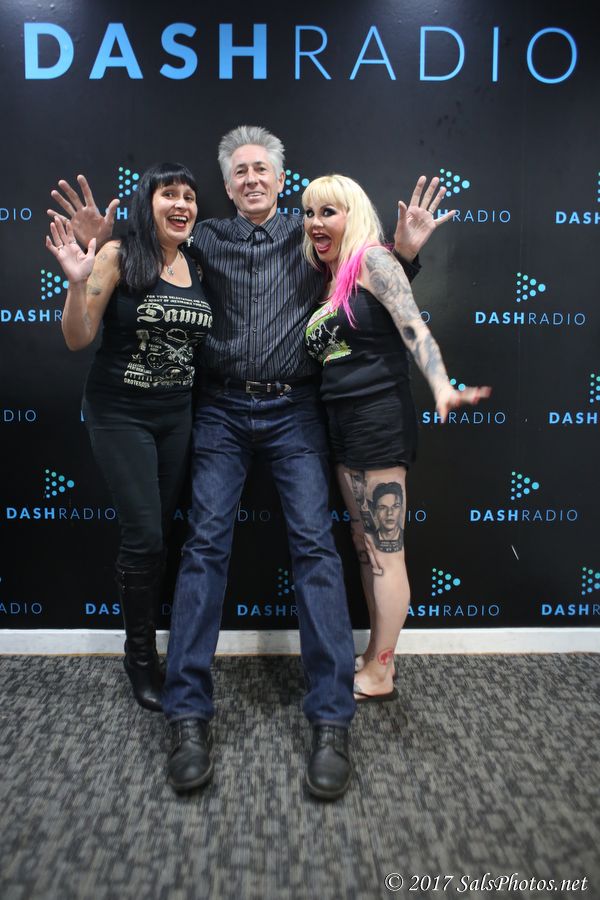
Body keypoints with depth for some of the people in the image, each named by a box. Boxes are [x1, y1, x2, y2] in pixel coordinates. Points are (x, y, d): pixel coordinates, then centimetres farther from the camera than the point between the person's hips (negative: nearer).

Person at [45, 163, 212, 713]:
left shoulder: (197, 267, 7)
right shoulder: (119, 257, -8)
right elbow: (78, 340, -8)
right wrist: (77, 283, -23)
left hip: (178, 415, 5)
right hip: (121, 415, -5)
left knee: (159, 531, 10)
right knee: (144, 534, -6)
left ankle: (149, 640, 28)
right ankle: (140, 654, 14)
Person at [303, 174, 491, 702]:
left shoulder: (372, 260, -6)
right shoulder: (331, 281, 17)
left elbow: (413, 326, -19)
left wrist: (441, 387, -32)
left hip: (379, 418, -9)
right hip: (344, 422, 9)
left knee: (385, 553, 0)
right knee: (366, 547, 14)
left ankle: (379, 677, 12)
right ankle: (377, 661, 27)